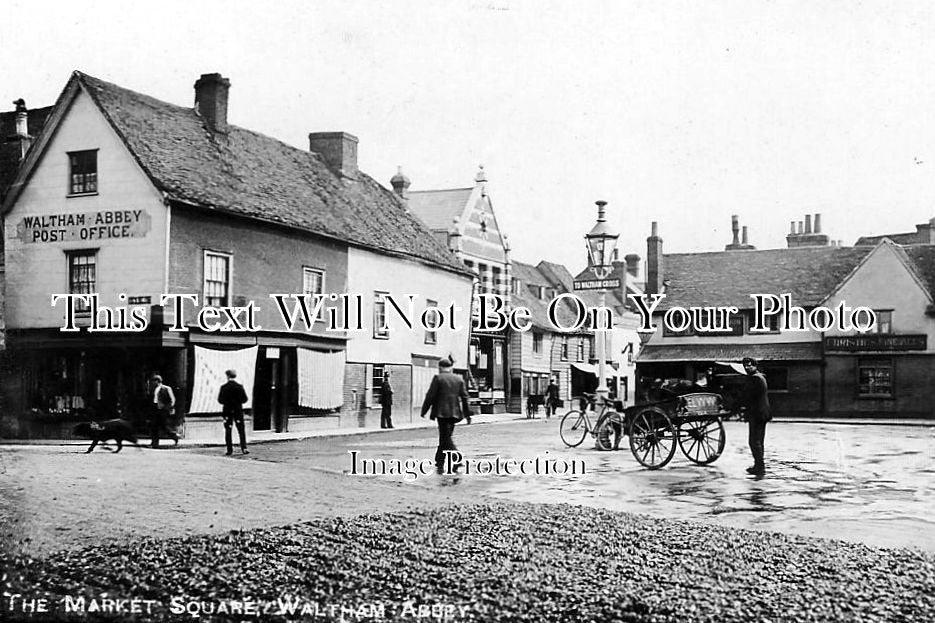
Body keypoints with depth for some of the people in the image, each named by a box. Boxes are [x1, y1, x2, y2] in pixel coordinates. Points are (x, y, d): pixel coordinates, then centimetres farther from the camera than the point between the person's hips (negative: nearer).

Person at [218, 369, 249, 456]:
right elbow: (244, 399, -4)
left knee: (228, 431, 6)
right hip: (238, 410, 0)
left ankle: (230, 450, 3)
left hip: (227, 410, 0)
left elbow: (220, 400, -6)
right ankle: (244, 448, -2)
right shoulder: (239, 386, -5)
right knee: (241, 430, 5)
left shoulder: (224, 387, -6)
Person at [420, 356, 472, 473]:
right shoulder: (459, 379, 9)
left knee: (446, 438, -6)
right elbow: (464, 397, 8)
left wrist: (424, 410, 3)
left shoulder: (438, 378, -5)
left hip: (442, 412, -6)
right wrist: (467, 414, 12)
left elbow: (430, 396, -6)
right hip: (455, 413, 6)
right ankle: (439, 464, 21)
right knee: (444, 438, 15)